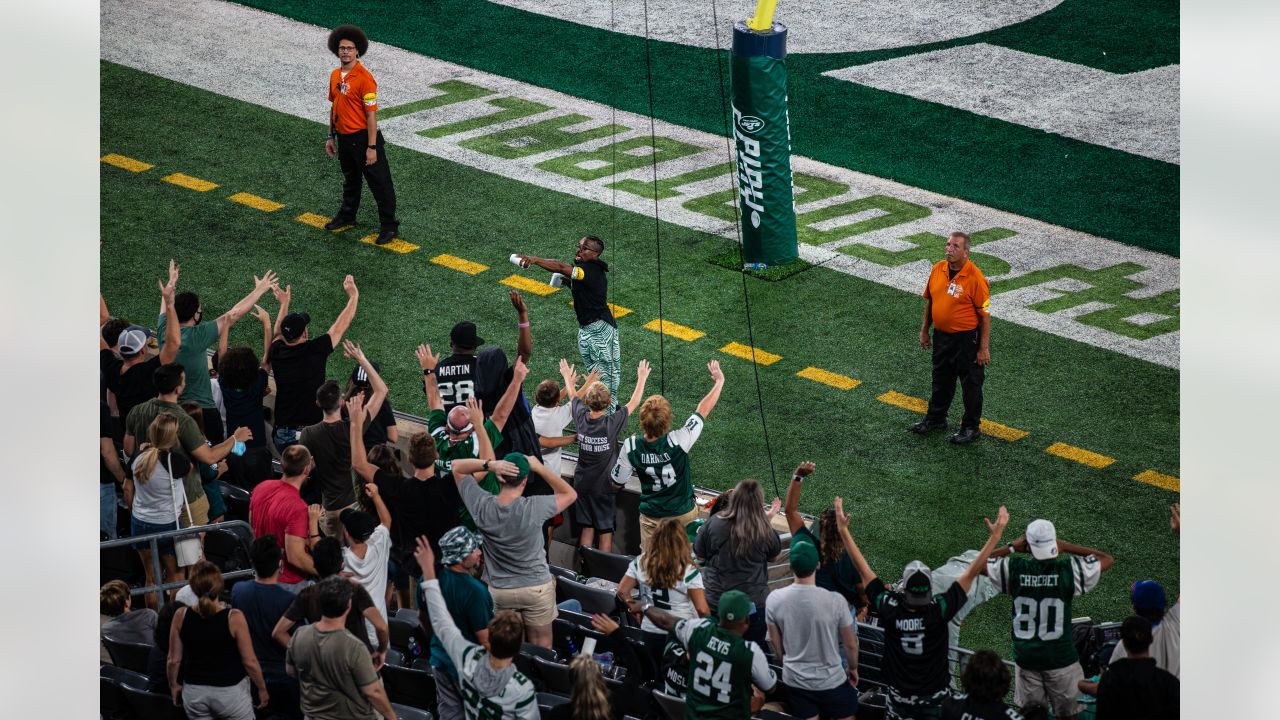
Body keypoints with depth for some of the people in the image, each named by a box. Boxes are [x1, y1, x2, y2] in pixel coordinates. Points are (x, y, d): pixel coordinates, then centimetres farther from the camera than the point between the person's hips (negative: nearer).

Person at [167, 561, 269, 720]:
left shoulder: (181, 616, -10)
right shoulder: (234, 618, -18)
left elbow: (174, 660, -2)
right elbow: (250, 662, -13)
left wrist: (174, 685, 16)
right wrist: (262, 689, 3)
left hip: (194, 692, 3)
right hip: (230, 692, -3)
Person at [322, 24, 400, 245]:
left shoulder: (364, 78, -20)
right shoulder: (335, 76, 5)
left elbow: (371, 114, -20)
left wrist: (372, 147, -20)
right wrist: (331, 137, 17)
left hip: (362, 138, -8)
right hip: (344, 138, 8)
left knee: (379, 183, 0)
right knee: (350, 180, 26)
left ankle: (389, 226, 7)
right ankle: (347, 215, 43)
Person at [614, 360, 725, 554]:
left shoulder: (631, 446, -22)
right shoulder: (678, 442, -30)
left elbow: (617, 482, -6)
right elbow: (703, 411, -16)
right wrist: (719, 381, 0)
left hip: (651, 516, 1)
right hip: (684, 514, -1)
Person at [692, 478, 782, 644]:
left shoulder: (715, 523, -13)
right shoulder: (764, 530, -14)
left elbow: (699, 555, 2)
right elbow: (774, 556, 6)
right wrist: (768, 520, 8)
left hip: (715, 601, 1)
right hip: (754, 604, -1)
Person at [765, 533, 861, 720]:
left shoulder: (774, 599, -17)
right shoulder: (835, 601, -25)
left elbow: (776, 644, -1)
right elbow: (850, 644, -9)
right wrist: (853, 668, 11)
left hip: (794, 681, 2)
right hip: (831, 682, -2)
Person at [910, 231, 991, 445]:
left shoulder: (975, 278, -21)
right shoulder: (938, 269, -1)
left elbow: (985, 315, -17)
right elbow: (929, 301, 13)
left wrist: (984, 348, -16)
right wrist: (925, 330, 15)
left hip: (967, 339, -7)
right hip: (941, 335, 7)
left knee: (970, 384, 8)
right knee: (941, 380, 23)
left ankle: (971, 427, 21)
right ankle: (935, 419, 40)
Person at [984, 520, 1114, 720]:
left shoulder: (1013, 569, -11)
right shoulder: (1068, 570, -15)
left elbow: (977, 564, 4)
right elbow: (1108, 559, -1)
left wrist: (1010, 547, 6)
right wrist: (1067, 547, -2)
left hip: (1026, 658, 2)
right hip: (1061, 659, -2)